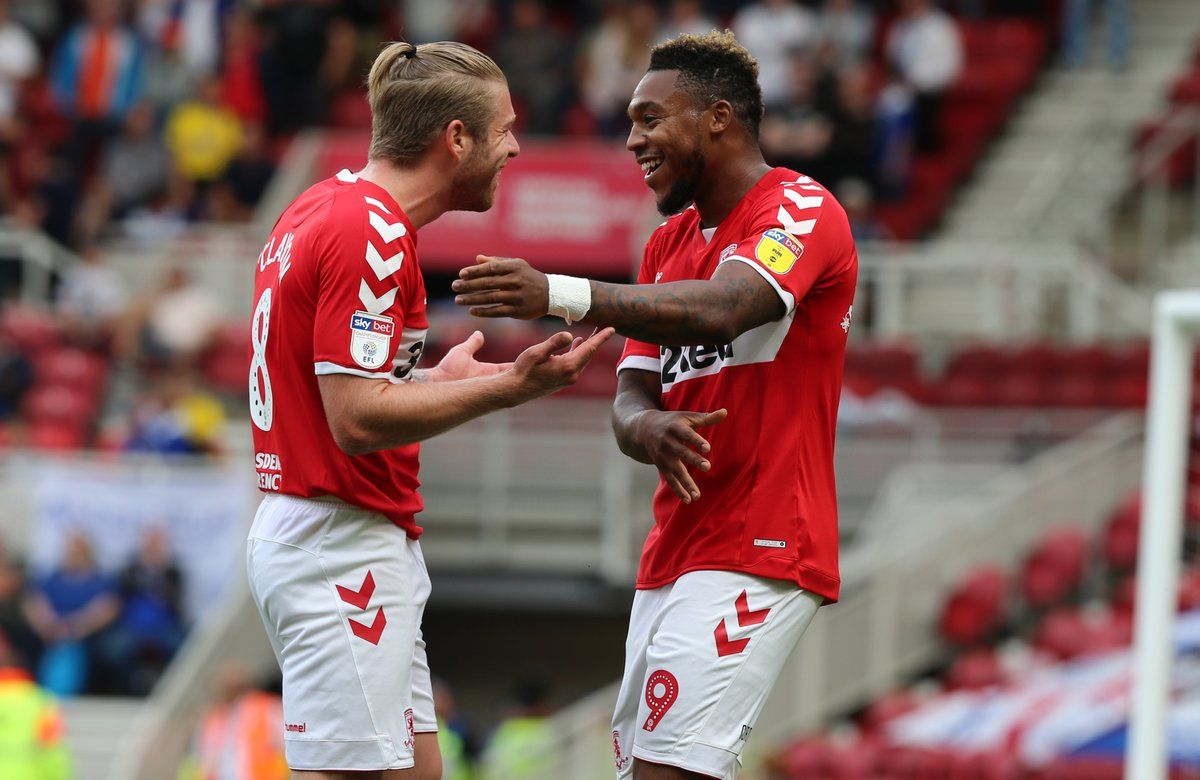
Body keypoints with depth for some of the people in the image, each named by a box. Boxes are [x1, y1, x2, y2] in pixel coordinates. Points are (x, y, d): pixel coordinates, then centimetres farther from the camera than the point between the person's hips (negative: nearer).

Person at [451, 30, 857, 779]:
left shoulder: (803, 210, -8)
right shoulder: (667, 244, 19)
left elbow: (720, 311, -28)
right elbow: (631, 396, 12)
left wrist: (561, 295, -40)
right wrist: (647, 427, -14)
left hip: (757, 552, -9)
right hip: (674, 552, 9)